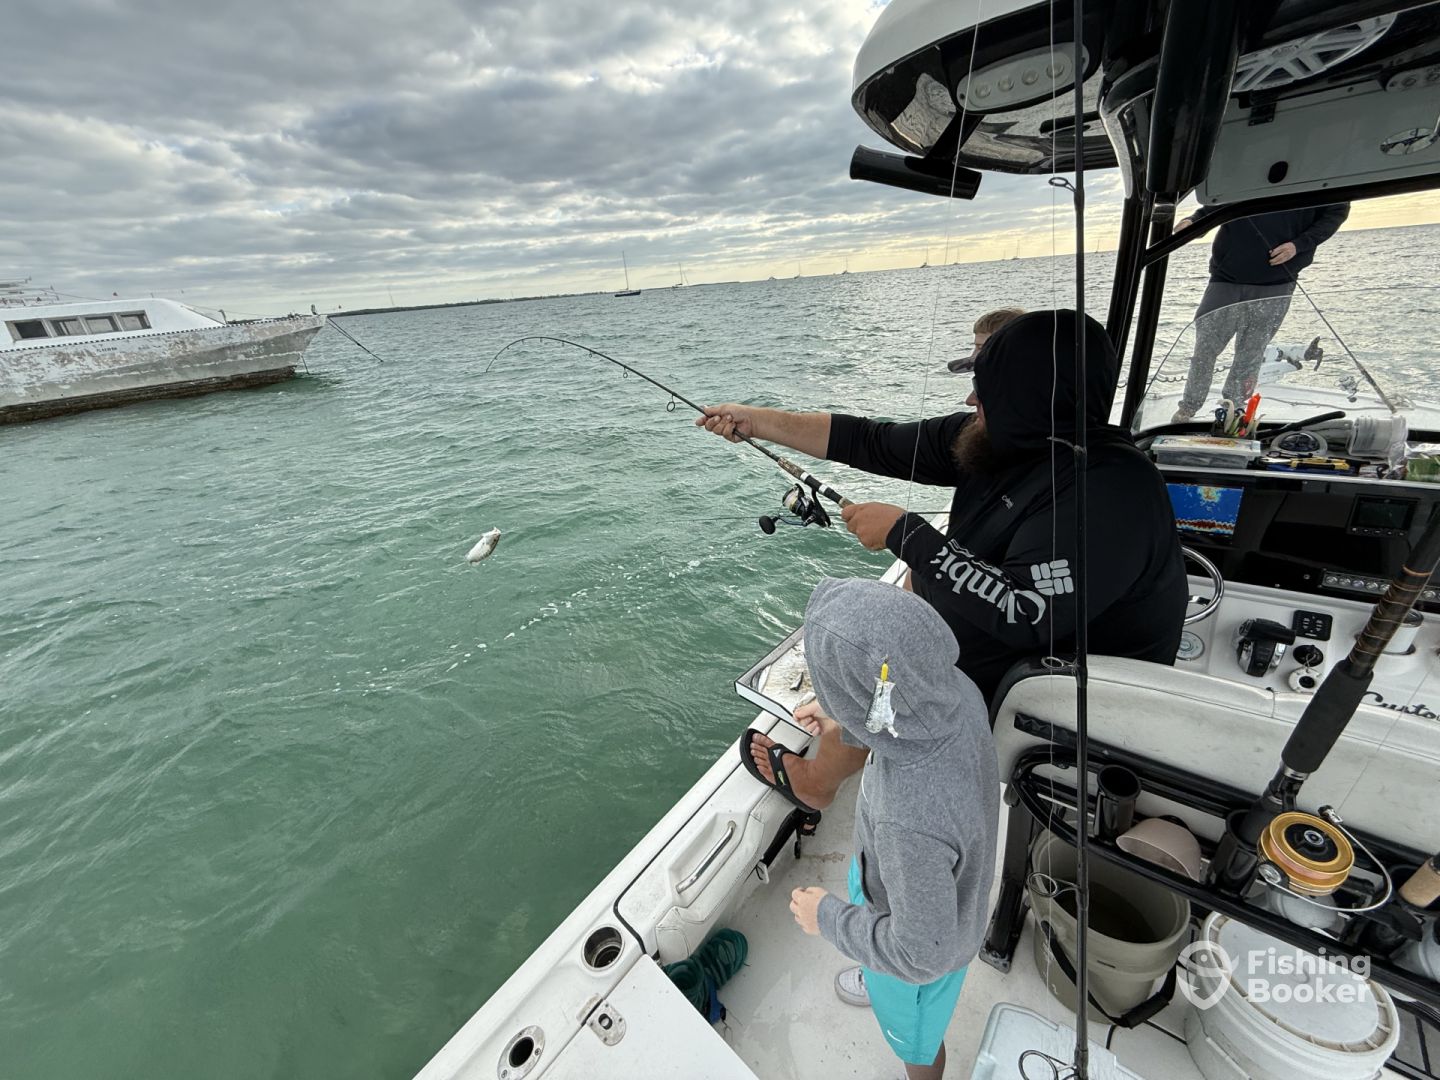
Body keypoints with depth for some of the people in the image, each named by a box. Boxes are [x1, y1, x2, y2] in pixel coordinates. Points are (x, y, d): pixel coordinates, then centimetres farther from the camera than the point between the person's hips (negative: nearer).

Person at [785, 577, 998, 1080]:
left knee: (914, 1031, 30)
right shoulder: (956, 690, -29)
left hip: (923, 947, -6)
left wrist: (827, 916, -17)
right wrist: (850, 723, 0)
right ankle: (880, 986, 72)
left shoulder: (910, 823, -49)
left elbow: (921, 953, -31)